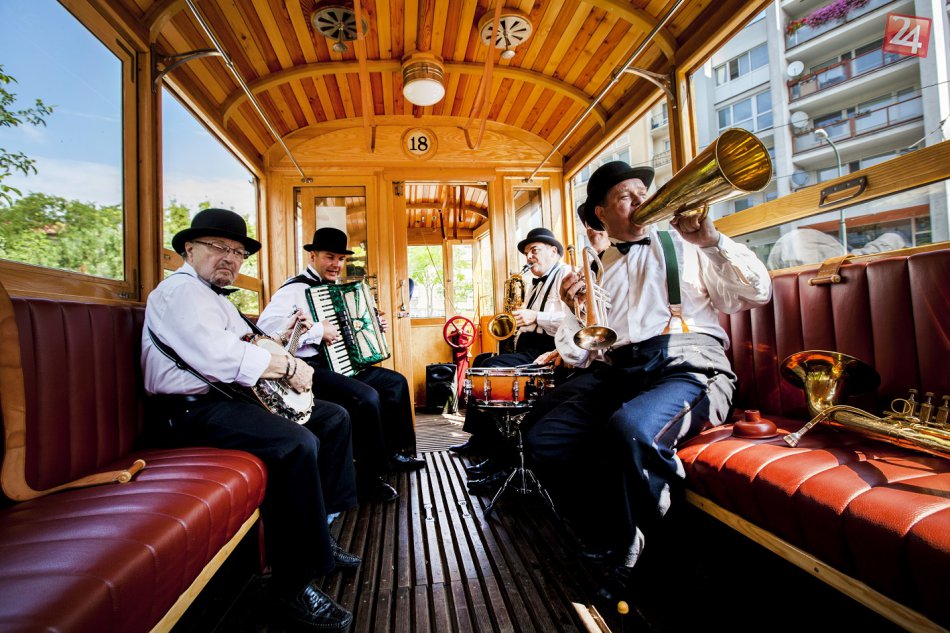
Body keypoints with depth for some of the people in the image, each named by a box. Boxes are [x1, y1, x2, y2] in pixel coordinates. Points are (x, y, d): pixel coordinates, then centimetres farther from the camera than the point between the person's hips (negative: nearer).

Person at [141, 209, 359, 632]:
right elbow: (217, 356, -27)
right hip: (193, 408, -10)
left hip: (228, 395, 10)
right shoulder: (181, 289, -11)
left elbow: (238, 346, 20)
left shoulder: (215, 296, 23)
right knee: (297, 445, -32)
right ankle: (294, 586, -18)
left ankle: (318, 535, 12)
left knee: (334, 418, 5)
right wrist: (287, 365, -20)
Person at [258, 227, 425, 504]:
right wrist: (318, 331, -29)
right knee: (366, 397, -29)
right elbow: (266, 325, -28)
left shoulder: (336, 288, 17)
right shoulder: (295, 289, -12)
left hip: (341, 362, 10)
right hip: (312, 369, -10)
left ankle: (396, 452, 21)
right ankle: (369, 479, -12)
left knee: (395, 381, 11)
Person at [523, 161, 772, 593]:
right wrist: (574, 311, -3)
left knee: (630, 428, -35)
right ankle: (602, 530, 7)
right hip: (615, 371, 4)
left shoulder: (683, 245, 15)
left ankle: (632, 558, -9)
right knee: (540, 437, -14)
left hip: (686, 366, -3)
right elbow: (580, 355, 16)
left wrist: (712, 242, -6)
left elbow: (757, 294, 4)